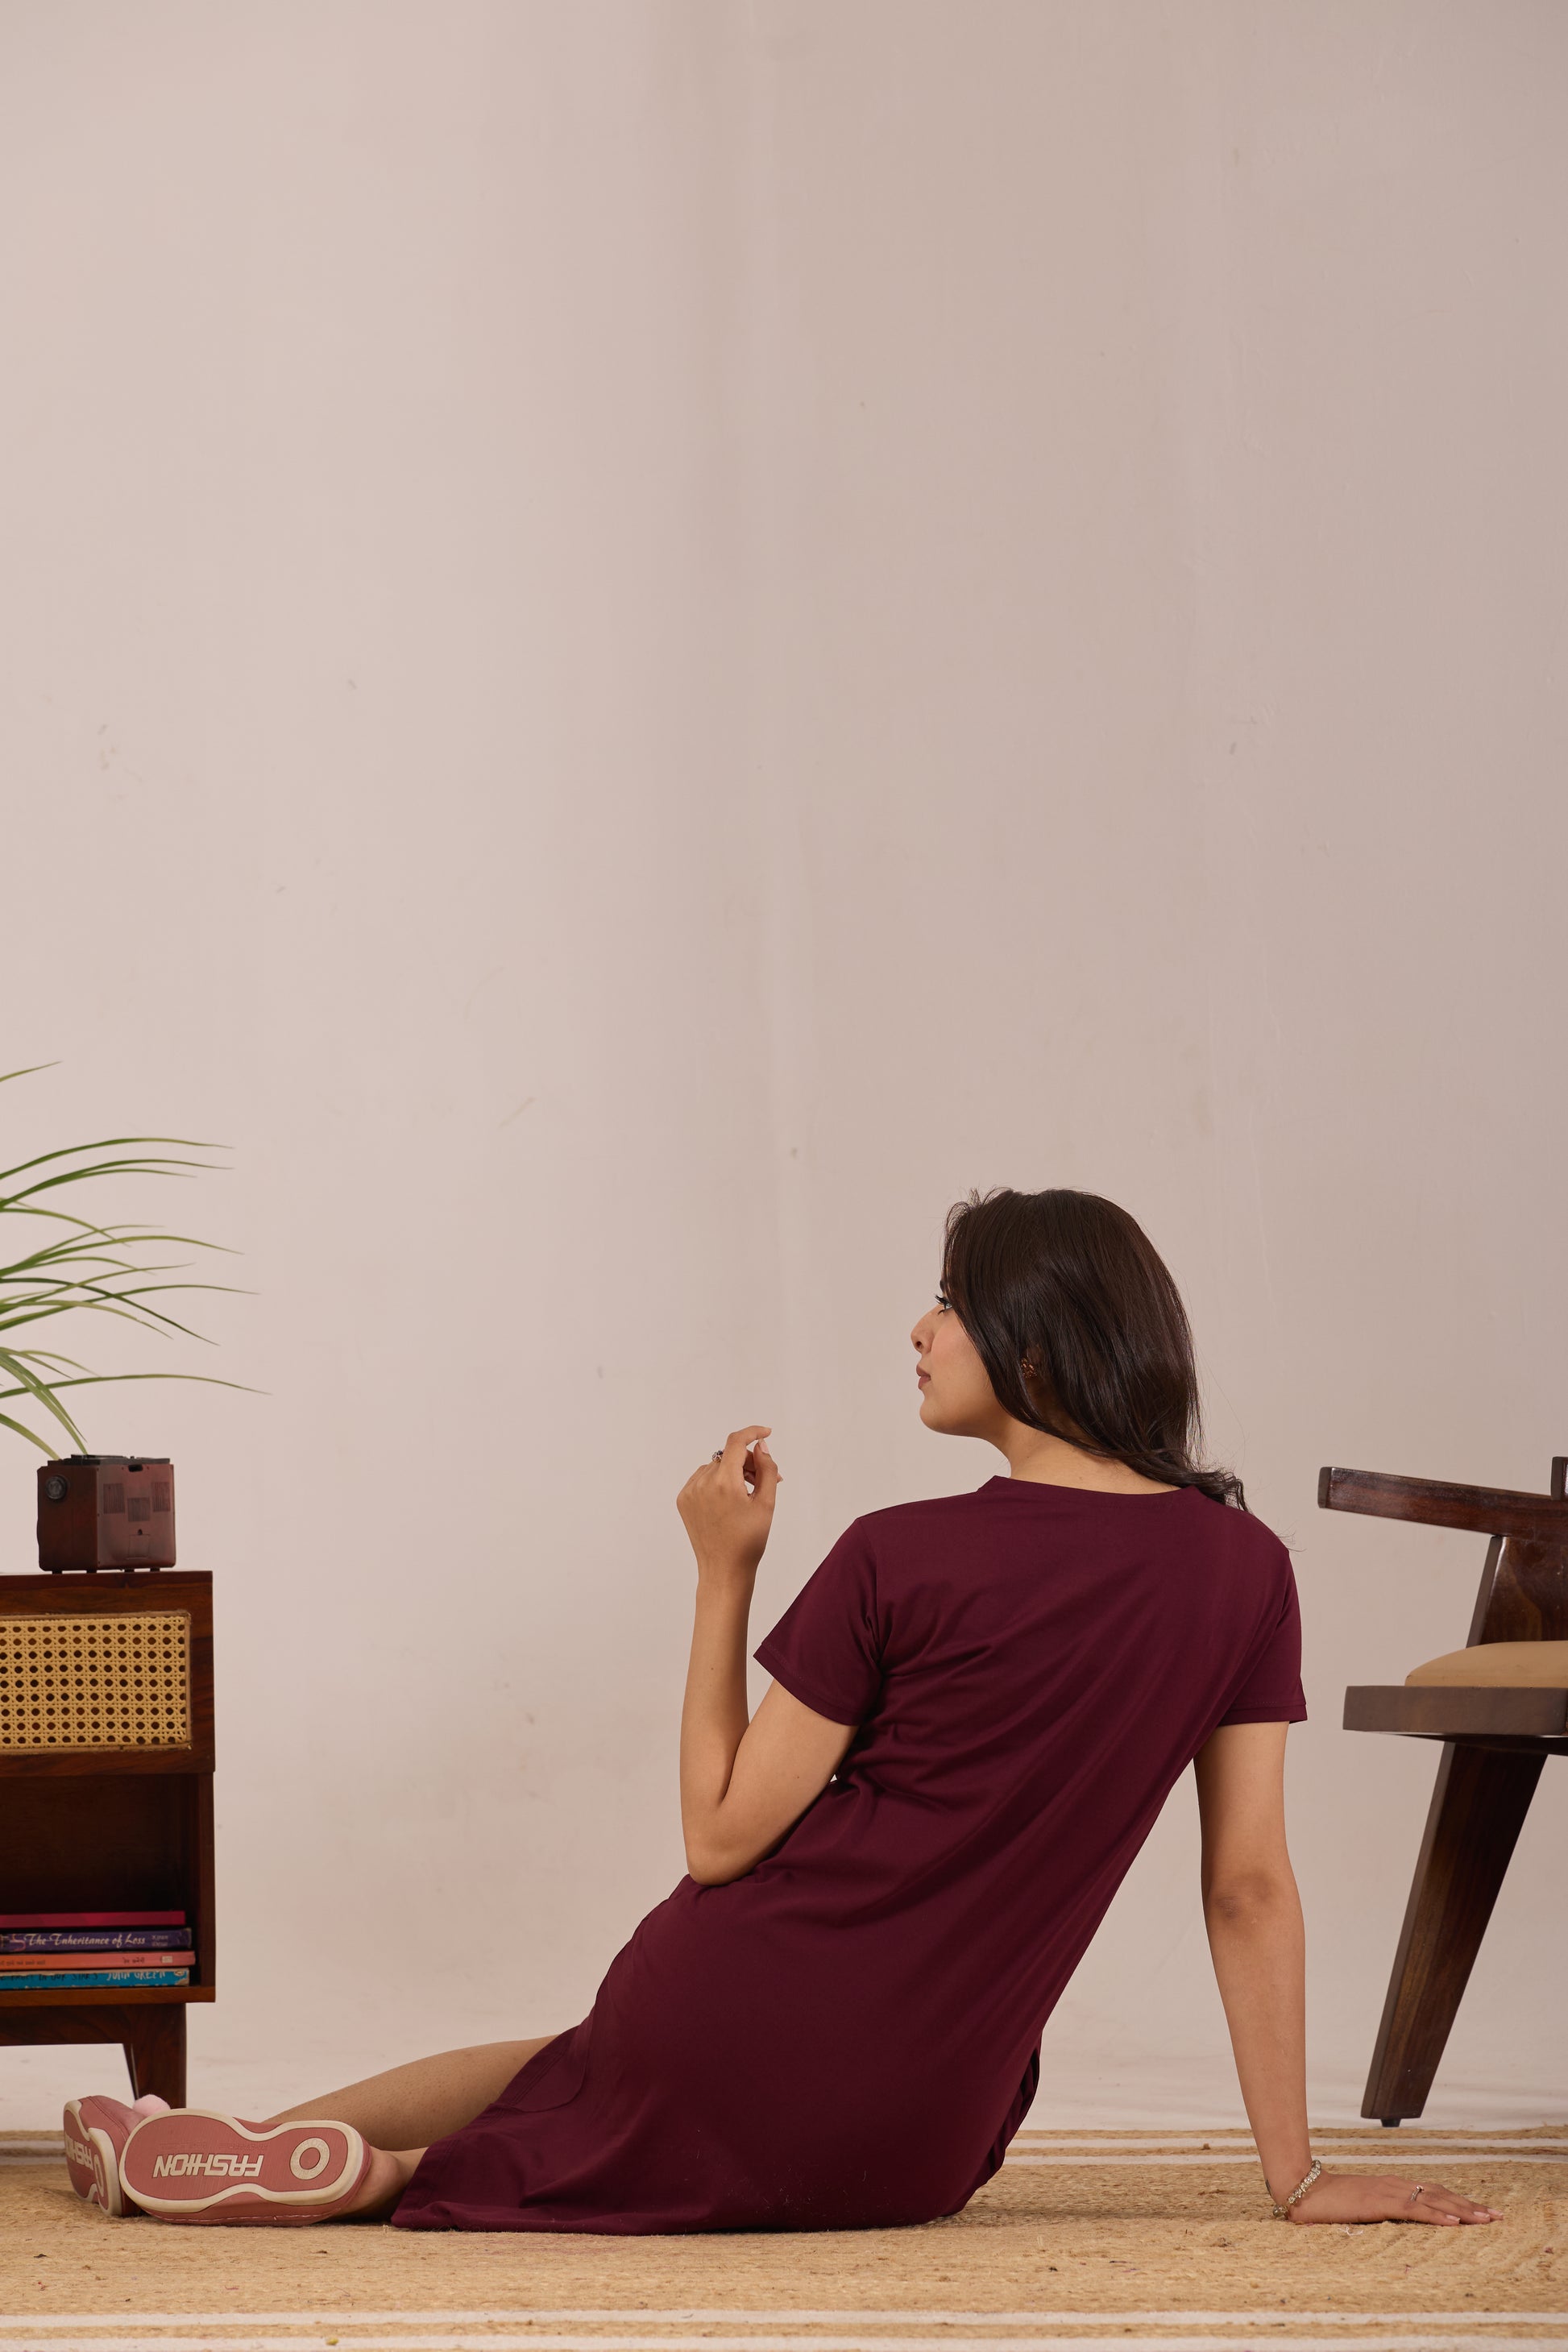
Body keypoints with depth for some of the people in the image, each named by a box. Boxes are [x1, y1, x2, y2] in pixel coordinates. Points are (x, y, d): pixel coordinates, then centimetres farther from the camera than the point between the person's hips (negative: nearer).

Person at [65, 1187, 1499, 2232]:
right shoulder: (1242, 1568, -2)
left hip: (725, 2029, -3)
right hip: (919, 2157, 3)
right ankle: (395, 2169, 9)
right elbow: (1250, 1887, 0)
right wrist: (1299, 2174, 5)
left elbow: (721, 1837, -6)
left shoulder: (898, 1563, -11)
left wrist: (724, 1572, 0)